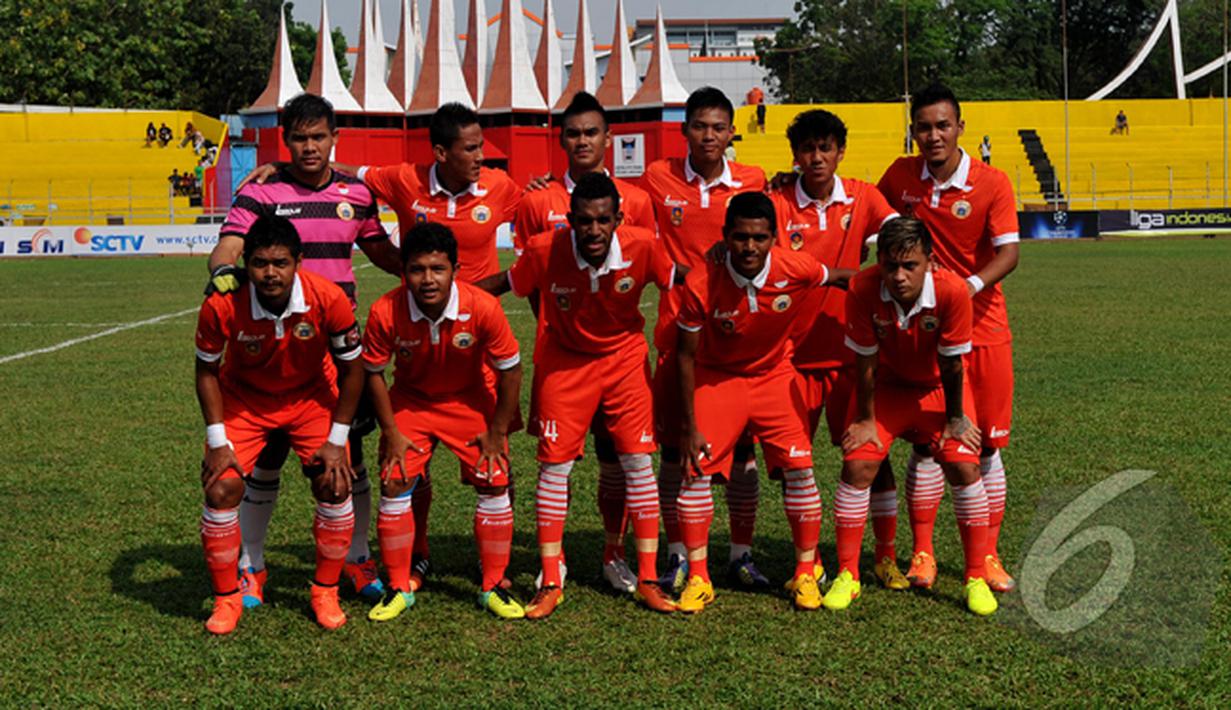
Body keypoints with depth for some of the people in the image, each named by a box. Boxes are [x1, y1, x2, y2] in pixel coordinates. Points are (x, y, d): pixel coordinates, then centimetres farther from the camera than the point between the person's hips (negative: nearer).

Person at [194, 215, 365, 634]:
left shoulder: (328, 298, -29)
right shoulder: (222, 305, -29)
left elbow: (351, 368, -13)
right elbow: (207, 370, -10)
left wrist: (336, 441, -13)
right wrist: (218, 441, -13)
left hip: (312, 397, 0)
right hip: (243, 399, 0)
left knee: (335, 487, -11)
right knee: (221, 489, -13)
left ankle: (325, 592, 10)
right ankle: (226, 599, 7)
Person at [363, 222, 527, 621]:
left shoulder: (483, 308, -30)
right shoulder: (386, 312, -28)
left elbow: (510, 370, -15)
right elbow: (374, 372, -10)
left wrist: (497, 433, -10)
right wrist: (390, 432, -10)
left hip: (470, 402, 0)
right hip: (410, 402, 0)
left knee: (494, 486, -6)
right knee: (394, 485, -8)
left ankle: (493, 588, 11)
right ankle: (398, 589, 8)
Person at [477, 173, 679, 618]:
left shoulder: (642, 247, -23)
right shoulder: (545, 250, -24)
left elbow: (677, 282, -5)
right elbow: (505, 284, -8)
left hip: (625, 355, 1)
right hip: (564, 359, -1)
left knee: (637, 462, -2)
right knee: (554, 464, -4)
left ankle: (647, 581, 8)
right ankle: (550, 583, 8)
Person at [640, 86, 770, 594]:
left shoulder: (754, 182, 3)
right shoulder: (658, 179, 2)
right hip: (678, 327, 0)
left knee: (741, 446, 4)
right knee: (674, 446, 3)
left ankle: (742, 554, 16)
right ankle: (678, 556, 14)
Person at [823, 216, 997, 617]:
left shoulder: (952, 291, -32)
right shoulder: (863, 290, -30)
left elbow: (951, 363, -20)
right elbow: (865, 360, -17)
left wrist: (955, 418, -9)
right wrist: (865, 419, -9)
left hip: (937, 388, 0)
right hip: (886, 385, 1)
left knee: (964, 466, -12)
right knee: (857, 465, -12)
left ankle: (976, 579, 3)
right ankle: (846, 577, 3)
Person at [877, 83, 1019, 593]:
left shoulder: (992, 184, -8)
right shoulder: (900, 176, 1)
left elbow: (1008, 253, -17)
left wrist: (969, 286, -34)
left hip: (983, 327, -1)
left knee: (985, 445, 4)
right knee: (927, 442, 0)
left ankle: (988, 555, 14)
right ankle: (921, 553, 9)